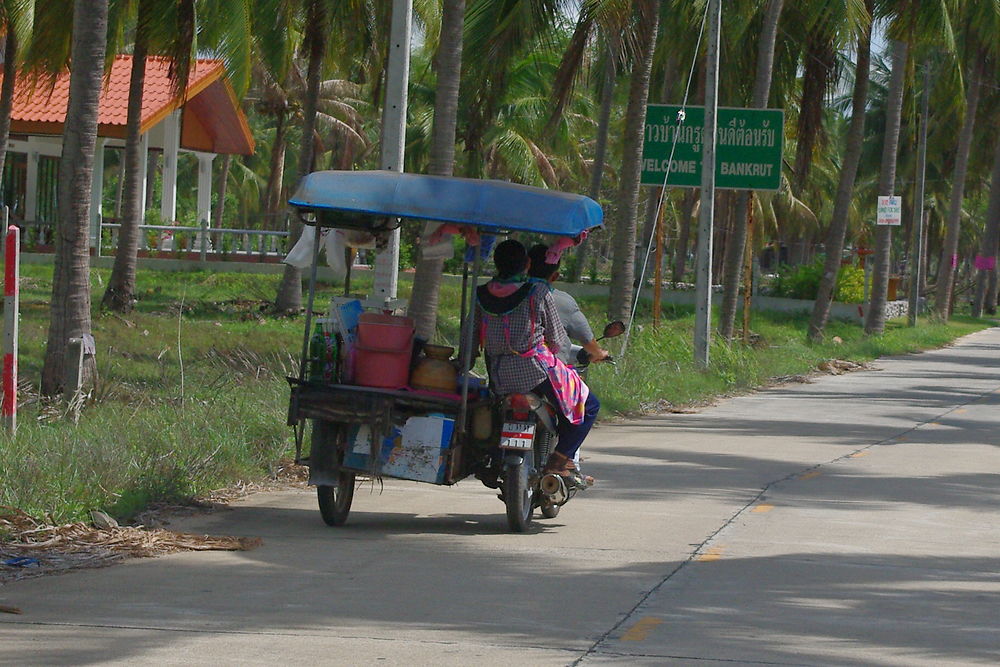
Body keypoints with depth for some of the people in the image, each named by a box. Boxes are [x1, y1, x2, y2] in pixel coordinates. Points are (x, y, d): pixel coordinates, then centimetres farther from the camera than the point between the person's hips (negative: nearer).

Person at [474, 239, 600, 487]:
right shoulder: (538, 293, -8)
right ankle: (559, 461, -2)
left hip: (498, 378, 6)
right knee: (588, 405, 12)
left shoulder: (481, 295, 2)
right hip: (536, 370, -6)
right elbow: (558, 341, -3)